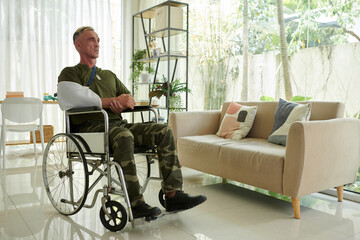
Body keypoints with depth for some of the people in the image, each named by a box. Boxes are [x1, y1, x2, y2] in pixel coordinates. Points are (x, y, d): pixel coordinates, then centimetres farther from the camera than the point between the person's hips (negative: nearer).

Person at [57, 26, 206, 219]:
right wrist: (113, 101, -8)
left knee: (164, 131, -14)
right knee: (124, 136, -39)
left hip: (118, 123, 6)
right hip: (91, 127, -6)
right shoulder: (70, 73, 10)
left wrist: (121, 104, -3)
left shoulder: (109, 75, 30)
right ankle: (135, 204, -33)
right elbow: (73, 100, -10)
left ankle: (173, 195, -18)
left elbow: (129, 100, 23)